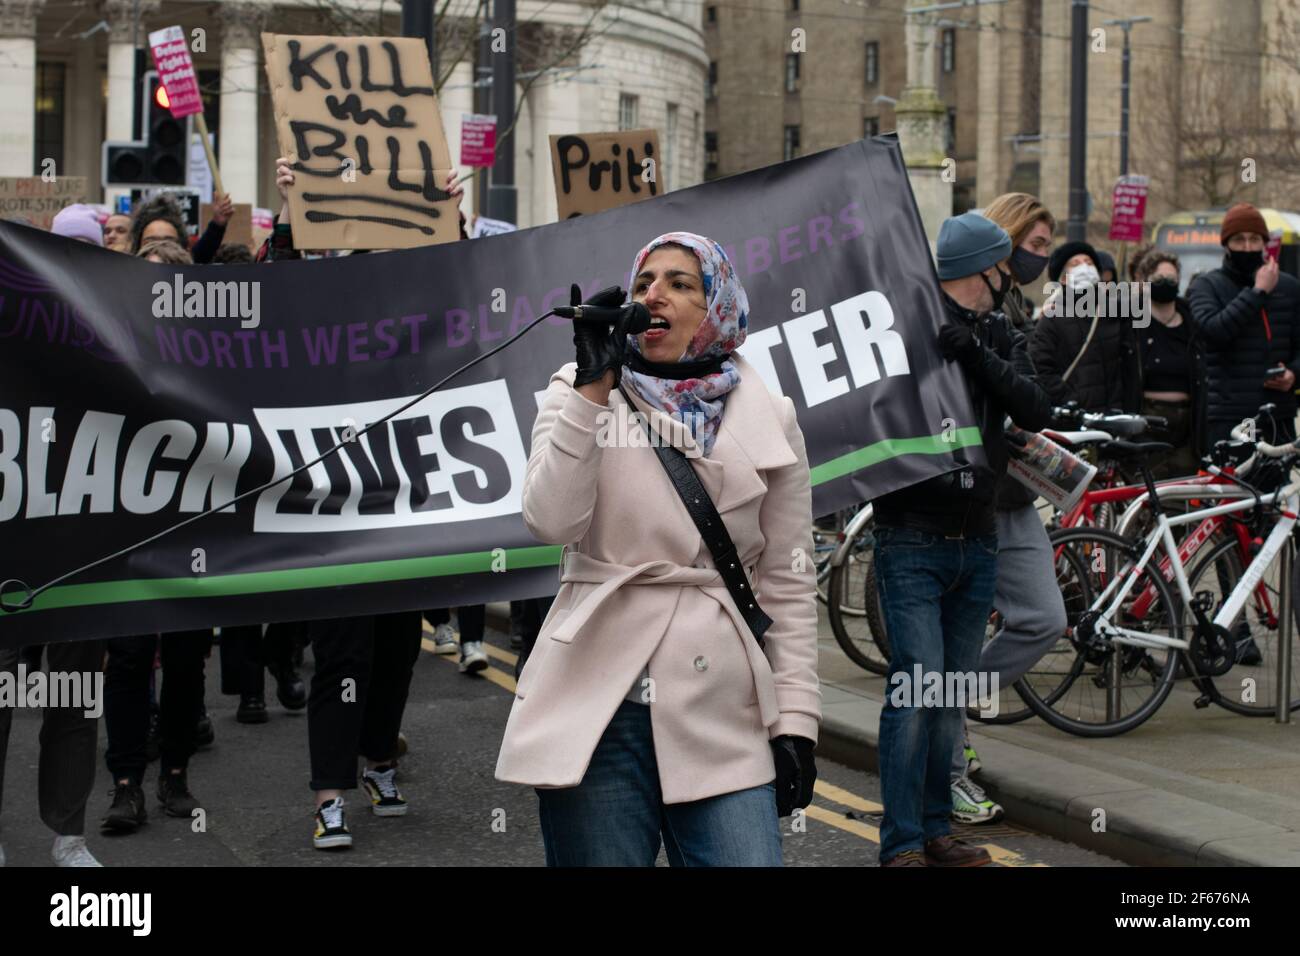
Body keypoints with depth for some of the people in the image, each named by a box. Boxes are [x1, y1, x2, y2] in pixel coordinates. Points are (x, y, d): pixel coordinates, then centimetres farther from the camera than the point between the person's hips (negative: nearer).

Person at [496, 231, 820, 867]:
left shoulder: (768, 419, 6)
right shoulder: (580, 392, 4)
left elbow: (787, 583, 7)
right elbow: (550, 522, -13)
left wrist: (795, 719, 2)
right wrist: (594, 388, -15)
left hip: (722, 712, 1)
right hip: (598, 706, -1)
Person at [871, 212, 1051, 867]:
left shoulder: (999, 337, 9)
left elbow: (1036, 411, -8)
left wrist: (976, 353, -20)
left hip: (977, 540, 6)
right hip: (912, 537, -6)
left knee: (953, 691, 10)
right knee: (916, 687, -11)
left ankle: (936, 830, 19)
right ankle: (902, 842, -5)